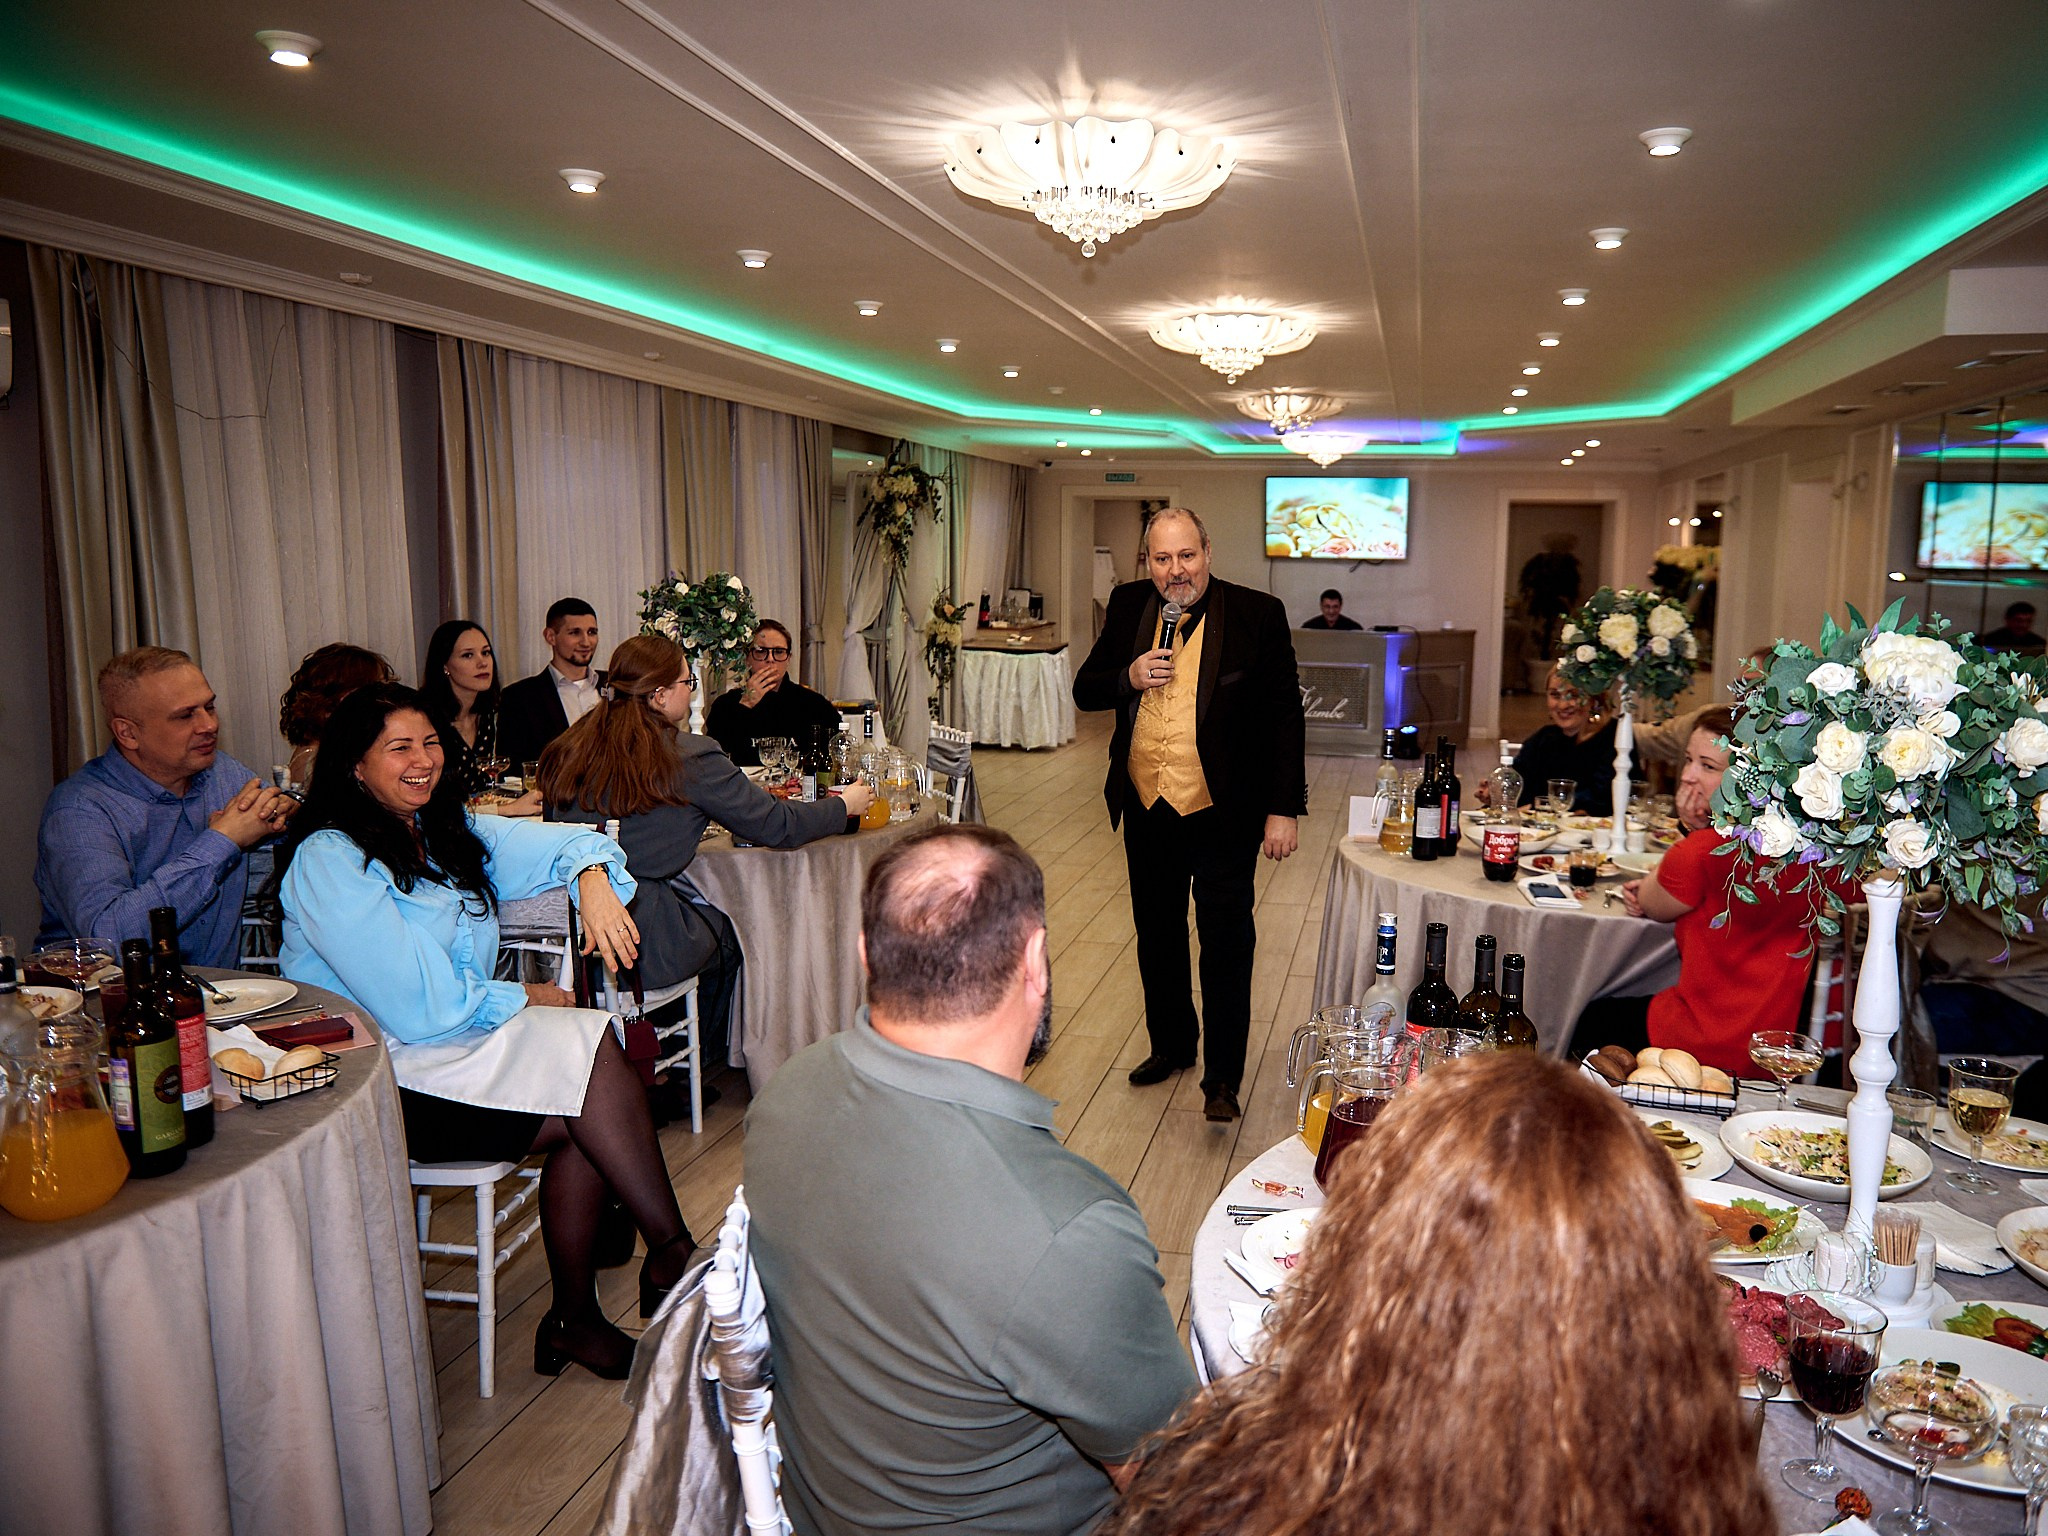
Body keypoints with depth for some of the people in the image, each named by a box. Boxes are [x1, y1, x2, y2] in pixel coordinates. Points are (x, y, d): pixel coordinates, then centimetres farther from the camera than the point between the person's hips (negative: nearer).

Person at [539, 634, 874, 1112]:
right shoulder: (690, 757, -12)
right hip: (643, 947, -6)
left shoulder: (568, 749, 5)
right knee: (732, 932, 24)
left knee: (707, 912, 29)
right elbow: (777, 826, -6)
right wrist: (844, 806, 13)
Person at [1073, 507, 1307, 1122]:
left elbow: (1284, 717, -7)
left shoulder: (1257, 614, -9)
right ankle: (1170, 1045, 38)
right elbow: (1085, 690, 7)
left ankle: (1222, 1078, 17)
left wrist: (1284, 808, -11)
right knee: (1157, 937, 18)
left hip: (1223, 815, -4)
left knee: (1226, 947, 3)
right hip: (1147, 810, 5)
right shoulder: (1128, 606, 2)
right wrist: (1129, 677, -15)